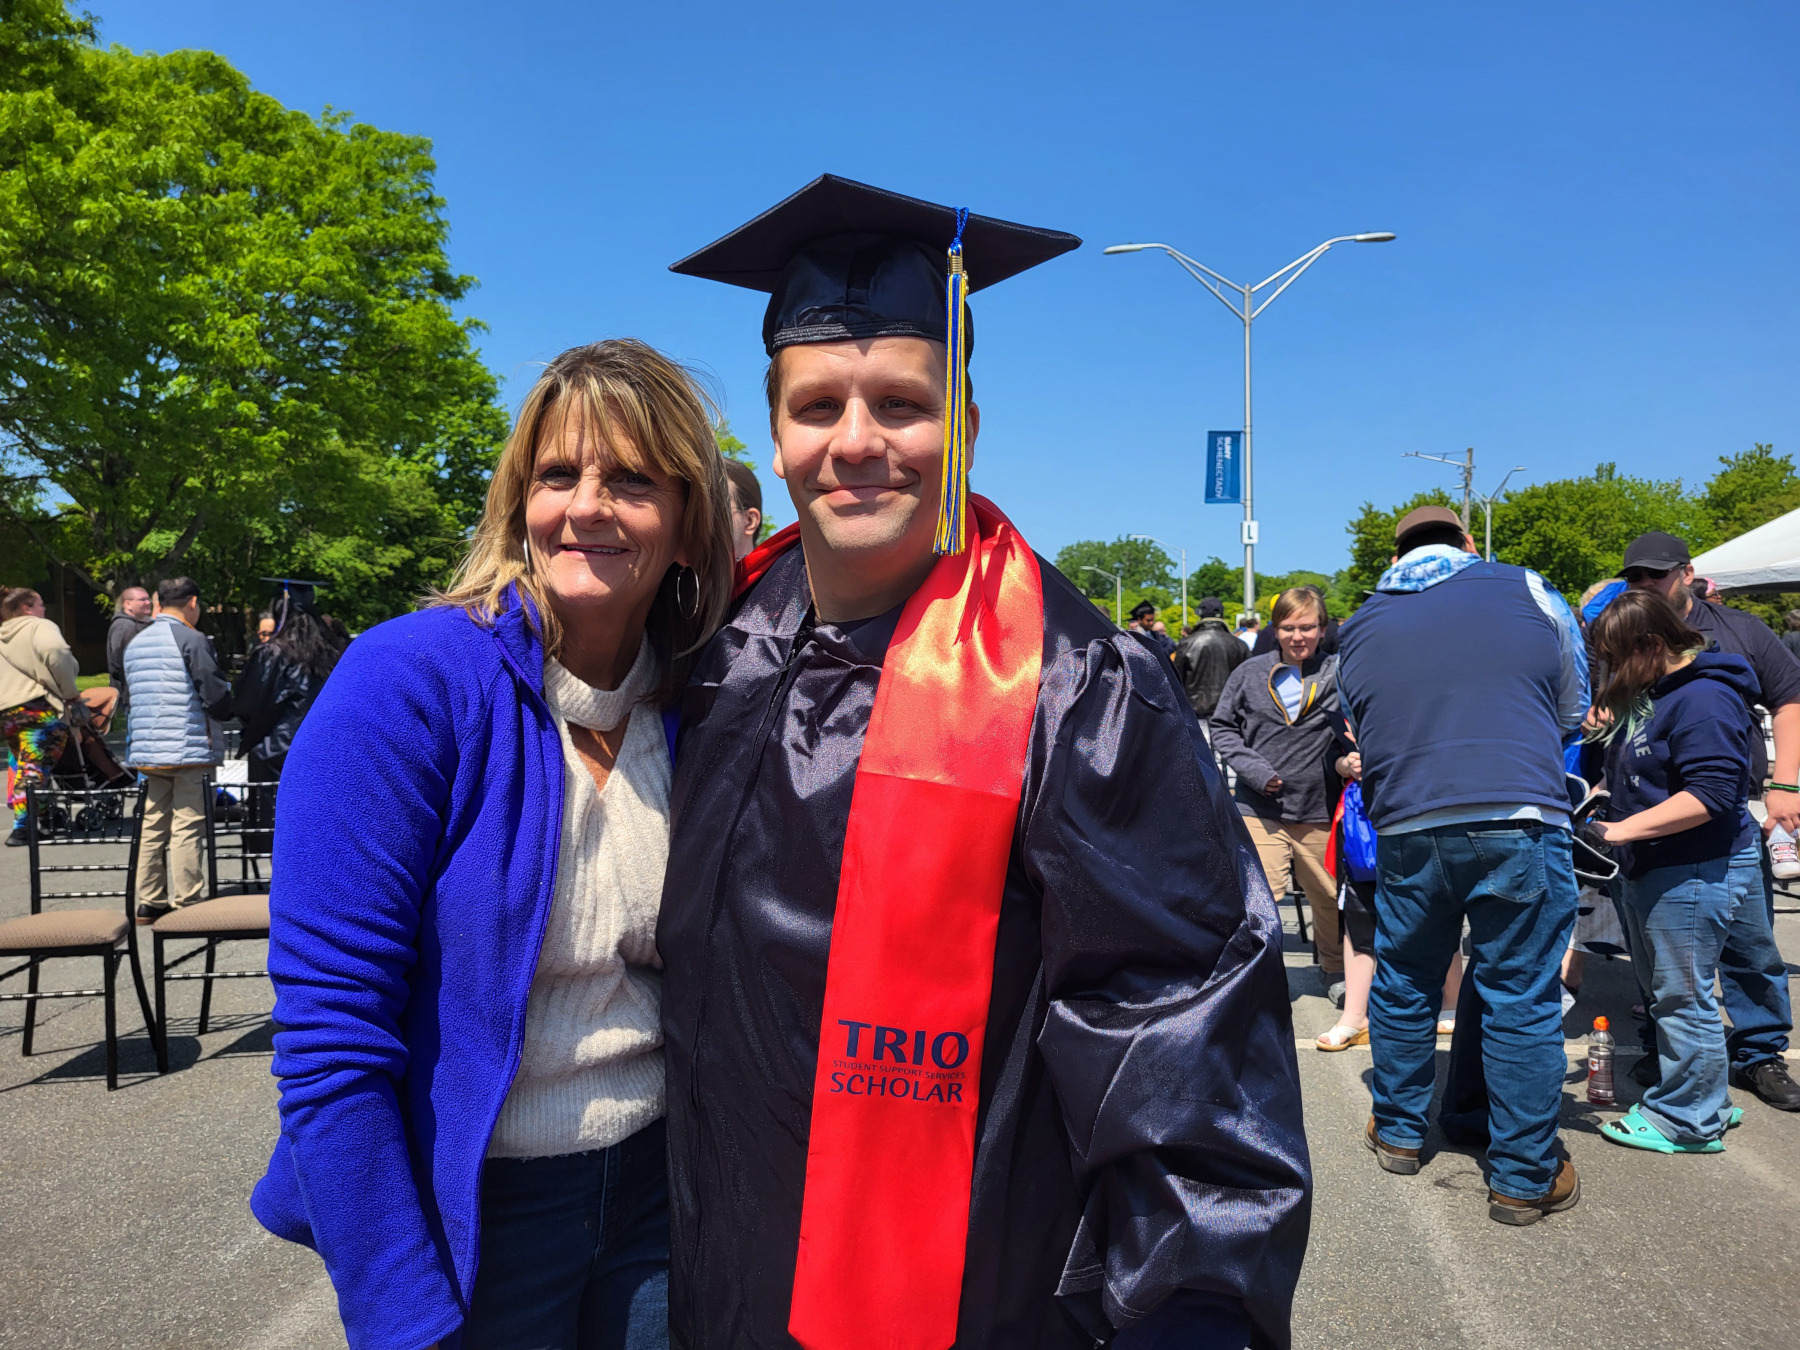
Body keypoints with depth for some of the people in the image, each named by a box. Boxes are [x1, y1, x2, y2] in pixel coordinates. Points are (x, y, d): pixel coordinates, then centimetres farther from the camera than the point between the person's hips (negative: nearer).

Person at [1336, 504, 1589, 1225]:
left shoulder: (1362, 626, 12)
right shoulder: (1528, 591, 7)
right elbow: (1573, 710, 19)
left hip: (1406, 830, 2)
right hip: (1521, 823, -2)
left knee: (1402, 985, 18)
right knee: (1522, 1000, 6)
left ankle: (1399, 1134, 33)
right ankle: (1525, 1178, 16)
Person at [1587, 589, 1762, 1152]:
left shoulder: (1704, 699, -18)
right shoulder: (1649, 694, 12)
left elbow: (1710, 794, -26)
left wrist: (1623, 829, -27)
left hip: (1693, 873, -10)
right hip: (1650, 872, 10)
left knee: (1683, 998, -1)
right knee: (1662, 992, 18)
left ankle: (1687, 1122, 11)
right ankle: (1706, 1100, 32)